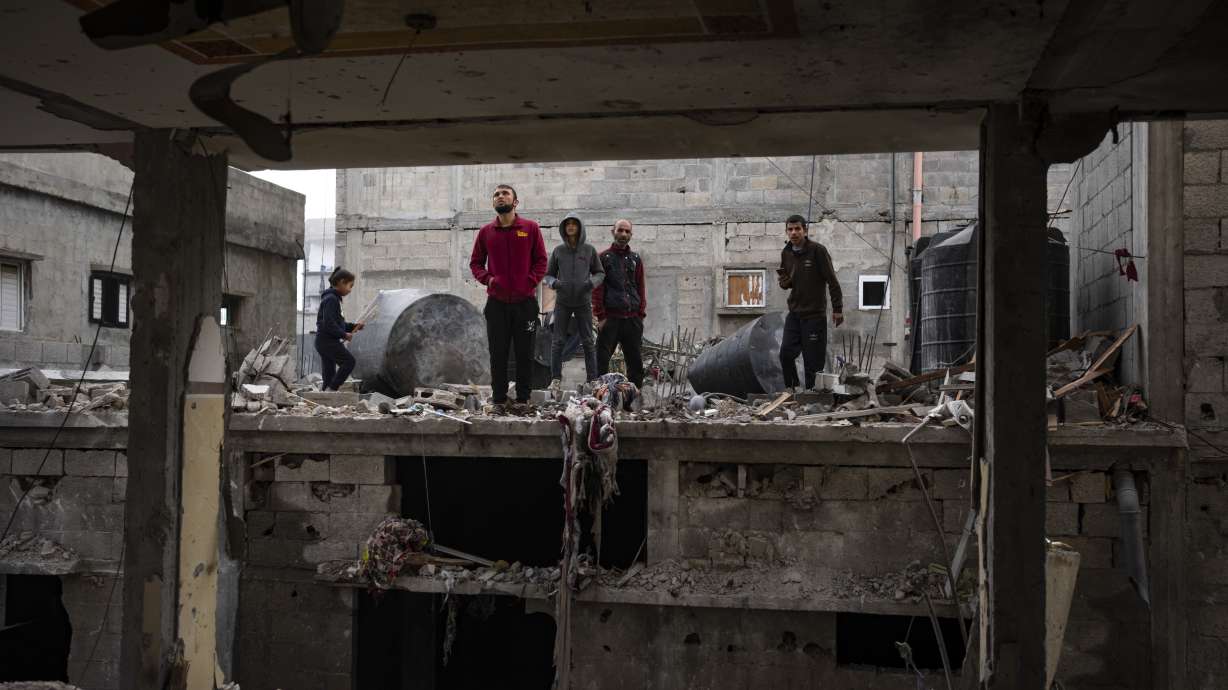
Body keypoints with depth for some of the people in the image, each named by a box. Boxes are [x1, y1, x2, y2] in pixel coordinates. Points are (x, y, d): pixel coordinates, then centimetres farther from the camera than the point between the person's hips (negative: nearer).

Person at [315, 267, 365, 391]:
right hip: (327, 340, -10)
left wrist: (353, 326, 10)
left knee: (329, 372, 10)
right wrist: (344, 334, -15)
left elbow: (337, 322, 23)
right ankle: (332, 389, -15)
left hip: (324, 342, 10)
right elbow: (329, 324, -22)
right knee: (349, 361, -15)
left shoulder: (334, 298, 17)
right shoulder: (331, 299, -14)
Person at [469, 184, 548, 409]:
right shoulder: (485, 232, 6)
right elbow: (475, 262, 13)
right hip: (497, 302, 1)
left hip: (525, 301, -1)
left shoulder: (531, 228, 2)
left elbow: (541, 260, 5)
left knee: (525, 354, 4)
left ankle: (523, 400, 12)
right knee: (498, 354, 4)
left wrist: (531, 281, -9)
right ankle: (498, 400, 11)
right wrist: (487, 279, -5)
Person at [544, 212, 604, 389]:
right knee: (558, 341, -1)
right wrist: (554, 283, -12)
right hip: (562, 302, 1)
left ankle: (592, 379, 7)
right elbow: (548, 275, 10)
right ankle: (556, 379, 2)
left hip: (583, 302, 0)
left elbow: (600, 273, 9)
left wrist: (592, 282, -12)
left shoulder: (589, 250, 2)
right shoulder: (558, 251, 4)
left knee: (588, 341, 2)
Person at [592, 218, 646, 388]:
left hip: (632, 319, 4)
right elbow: (597, 289, -1)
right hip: (610, 318, -4)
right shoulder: (604, 258, 3)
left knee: (635, 361, 6)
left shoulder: (635, 259, 14)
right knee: (602, 361, -6)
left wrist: (641, 315, 5)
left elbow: (640, 289, 15)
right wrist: (601, 316, -8)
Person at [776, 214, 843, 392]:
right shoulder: (786, 253, 9)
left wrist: (837, 309, -11)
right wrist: (783, 281, -3)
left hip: (815, 314, -5)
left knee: (813, 360, -4)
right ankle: (791, 390, 14)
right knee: (786, 353, -2)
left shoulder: (817, 250, -10)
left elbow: (832, 281, -9)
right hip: (794, 313, 5)